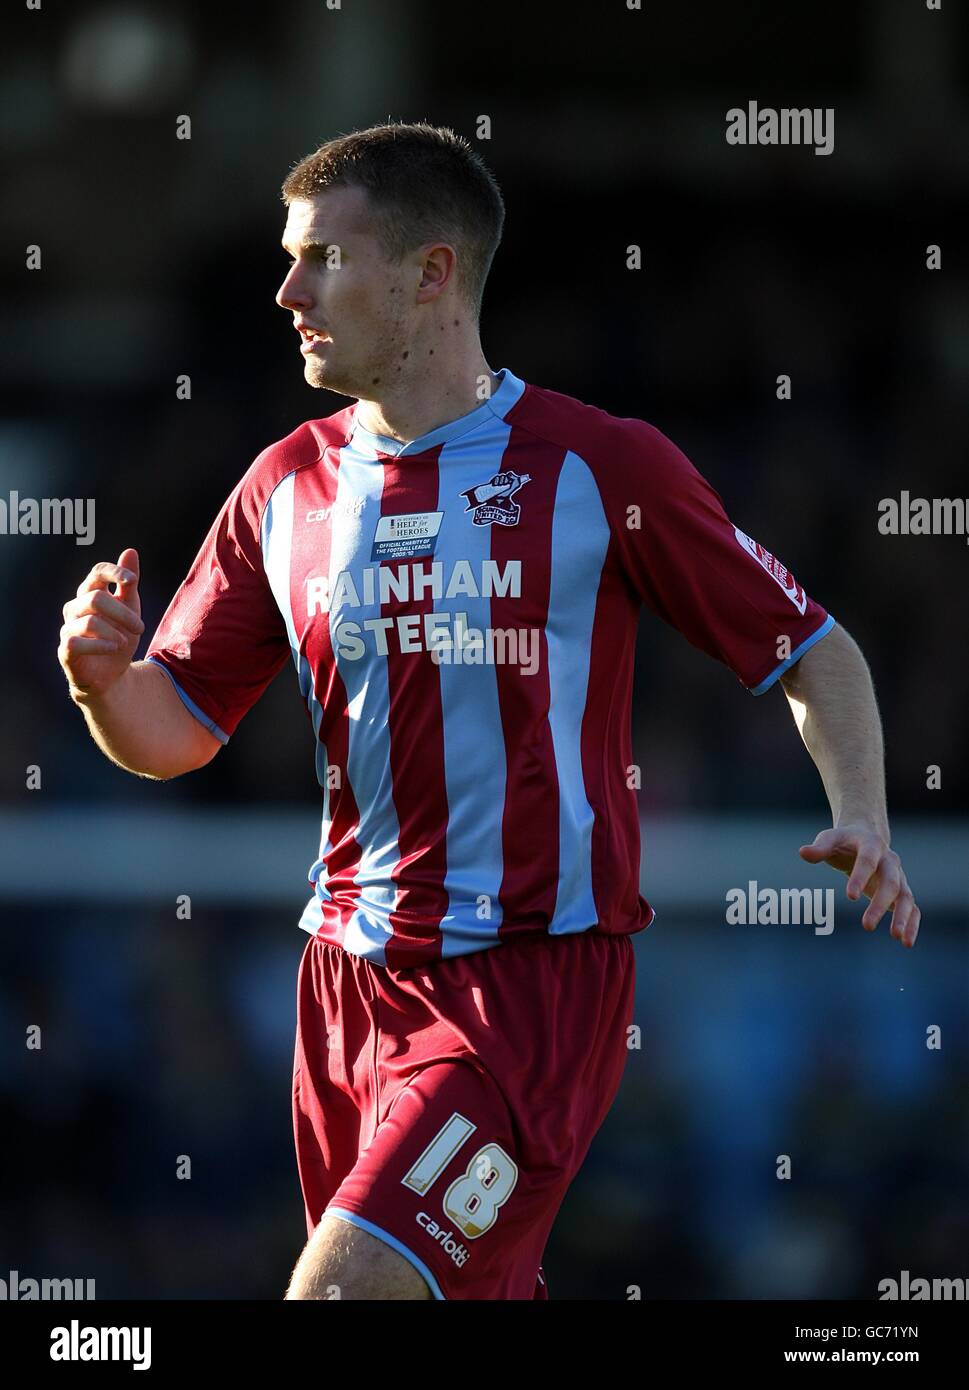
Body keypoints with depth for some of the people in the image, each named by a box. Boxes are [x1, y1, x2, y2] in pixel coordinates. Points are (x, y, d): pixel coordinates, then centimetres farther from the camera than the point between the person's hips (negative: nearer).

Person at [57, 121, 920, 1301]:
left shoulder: (601, 469, -4)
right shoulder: (286, 487, 8)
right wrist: (102, 677, -10)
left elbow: (810, 652, 3)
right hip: (351, 975, 6)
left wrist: (861, 823, -13)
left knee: (342, 1288, -22)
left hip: (537, 976, -5)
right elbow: (173, 734, 12)